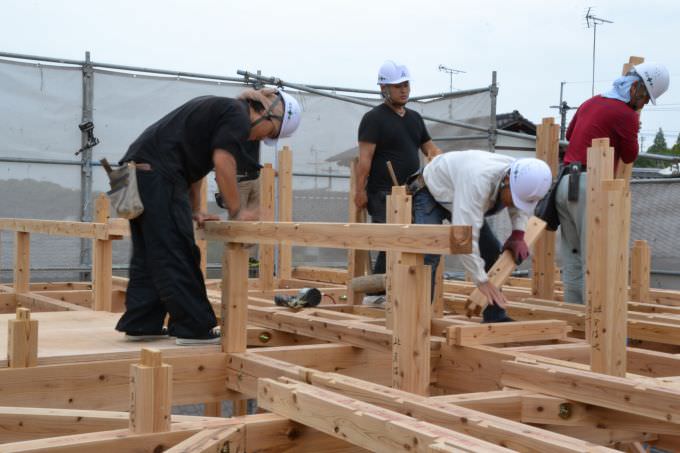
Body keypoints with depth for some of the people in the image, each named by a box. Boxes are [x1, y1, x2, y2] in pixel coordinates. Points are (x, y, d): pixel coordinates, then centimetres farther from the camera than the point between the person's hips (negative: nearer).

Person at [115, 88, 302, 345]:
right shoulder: (238, 115, -4)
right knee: (176, 257, -7)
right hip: (157, 172, -10)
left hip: (138, 167, 10)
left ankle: (140, 324, 17)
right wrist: (236, 212, -6)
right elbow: (222, 163, -16)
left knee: (148, 256, 13)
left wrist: (195, 210, 22)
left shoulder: (220, 109, 25)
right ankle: (194, 329, -3)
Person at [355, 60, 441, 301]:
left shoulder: (415, 117, 18)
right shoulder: (374, 118, -4)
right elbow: (365, 157, -10)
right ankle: (376, 293, -2)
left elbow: (430, 148, 23)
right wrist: (360, 190, -16)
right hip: (383, 194, -7)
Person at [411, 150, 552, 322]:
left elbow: (521, 206, 6)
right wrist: (482, 280, -42)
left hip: (458, 198, 7)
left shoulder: (522, 177, -20)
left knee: (493, 252, 2)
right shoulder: (479, 180, -45)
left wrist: (518, 234, -11)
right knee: (428, 257, -26)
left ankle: (496, 316, 11)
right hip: (430, 192, -7)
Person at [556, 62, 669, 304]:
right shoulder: (626, 114, -7)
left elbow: (570, 133, 34)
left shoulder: (590, 102, 17)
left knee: (572, 256, 11)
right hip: (590, 185, -8)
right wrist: (631, 130, 19)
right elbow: (630, 156, 6)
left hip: (565, 183, 8)